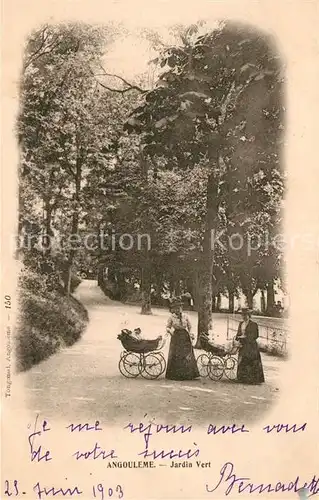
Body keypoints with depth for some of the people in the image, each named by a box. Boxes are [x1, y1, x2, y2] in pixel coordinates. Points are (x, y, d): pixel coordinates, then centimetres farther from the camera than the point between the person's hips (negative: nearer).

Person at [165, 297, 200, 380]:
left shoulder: (185, 316, 5)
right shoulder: (171, 317, 0)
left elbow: (189, 327, 12)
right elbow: (167, 327, 3)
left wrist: (190, 334, -4)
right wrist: (170, 331, -18)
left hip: (185, 337, 2)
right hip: (176, 337, -2)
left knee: (187, 356, -1)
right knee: (175, 356, -3)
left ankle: (188, 375, 7)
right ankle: (174, 375, 5)